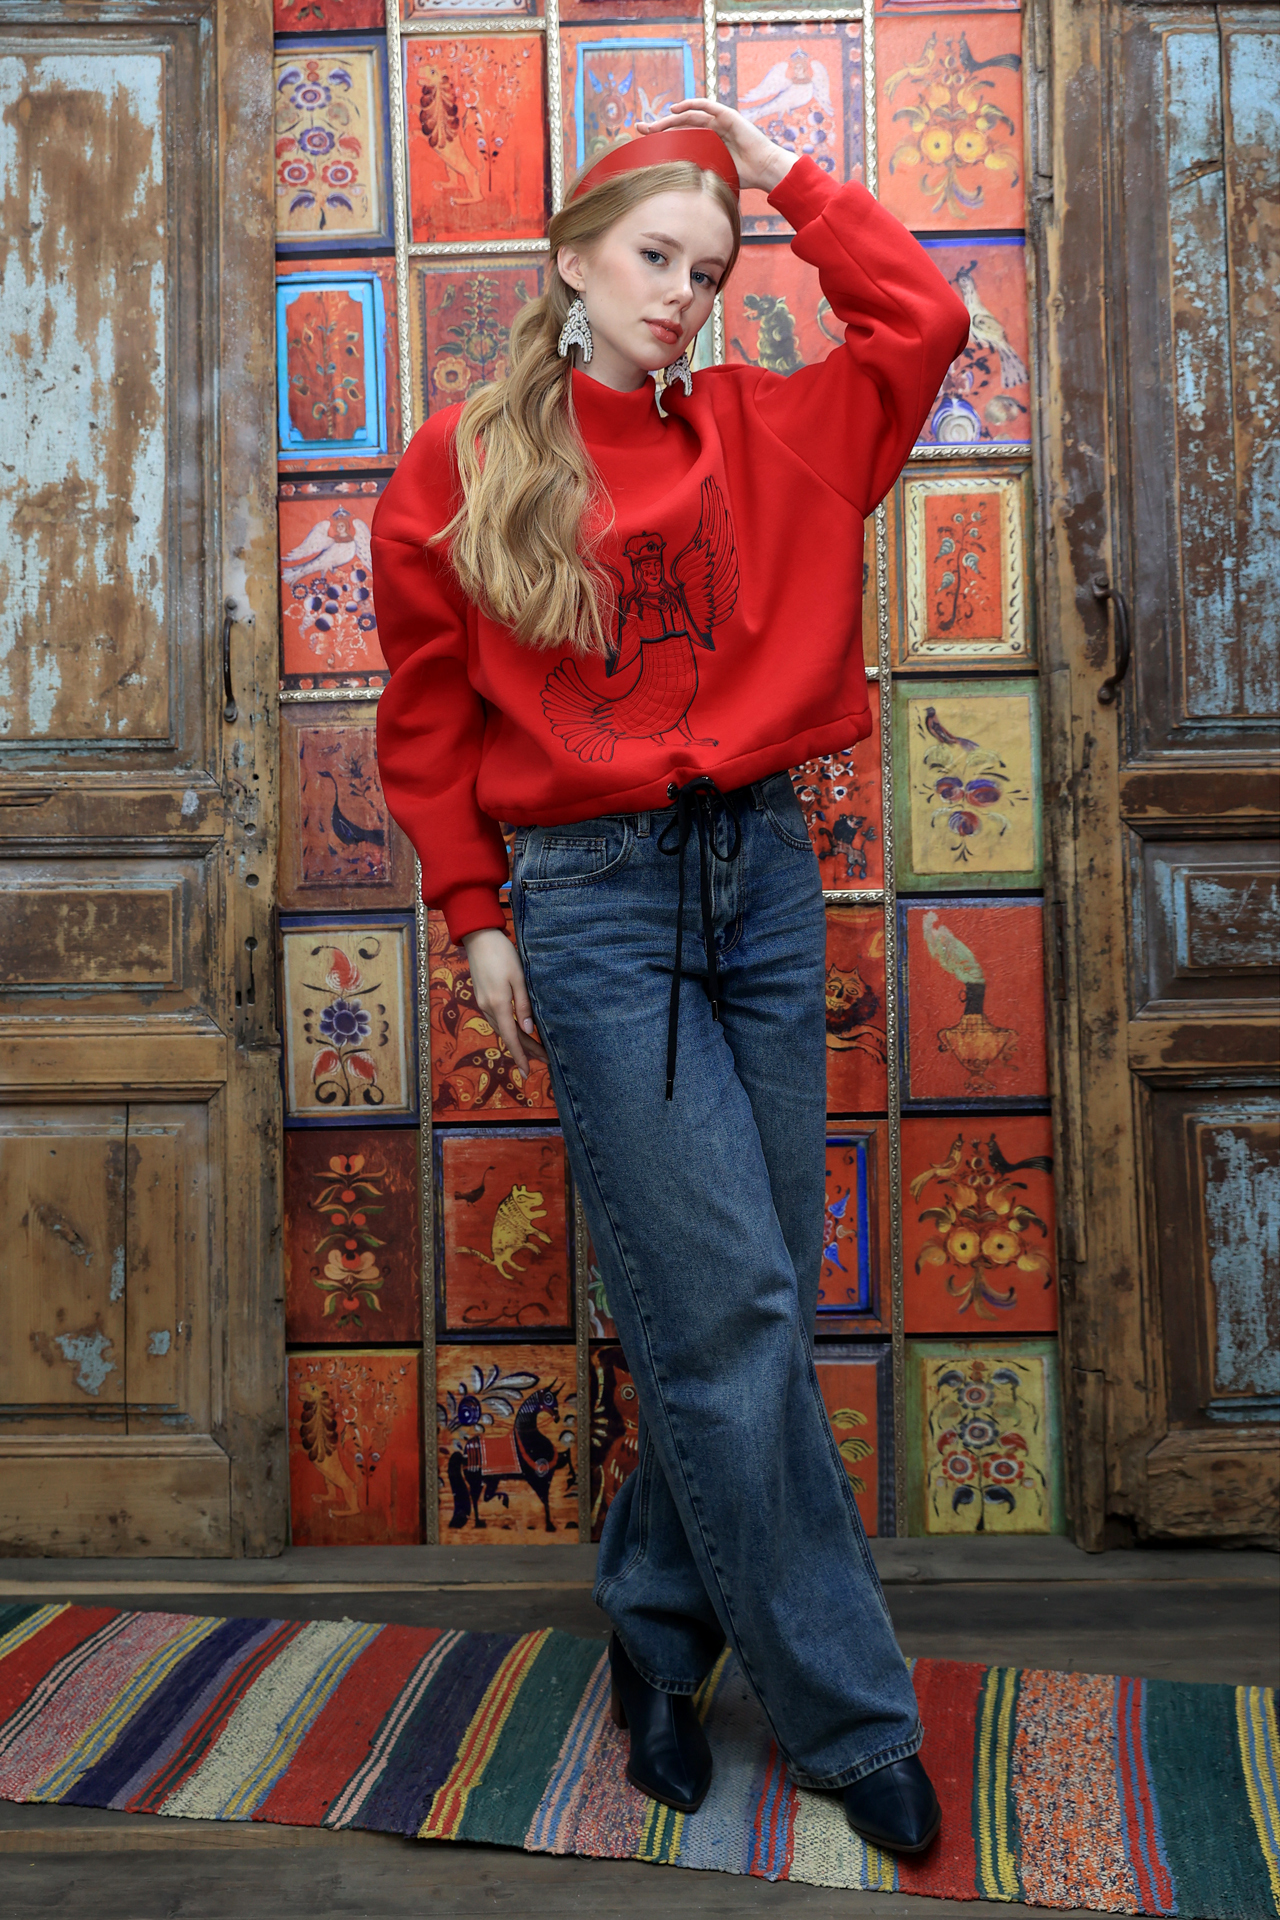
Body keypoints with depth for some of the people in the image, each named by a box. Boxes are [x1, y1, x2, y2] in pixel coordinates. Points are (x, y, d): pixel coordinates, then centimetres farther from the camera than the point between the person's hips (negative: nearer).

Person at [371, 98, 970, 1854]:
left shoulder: (762, 433, 10)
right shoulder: (462, 469, 2)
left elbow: (921, 324, 5)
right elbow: (426, 717, 5)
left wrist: (784, 174, 9)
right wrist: (477, 916, 2)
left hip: (763, 873, 4)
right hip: (593, 901, -4)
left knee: (746, 1310, 7)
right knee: (729, 1311, -6)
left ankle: (659, 1629, 29)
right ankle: (851, 1713, 9)